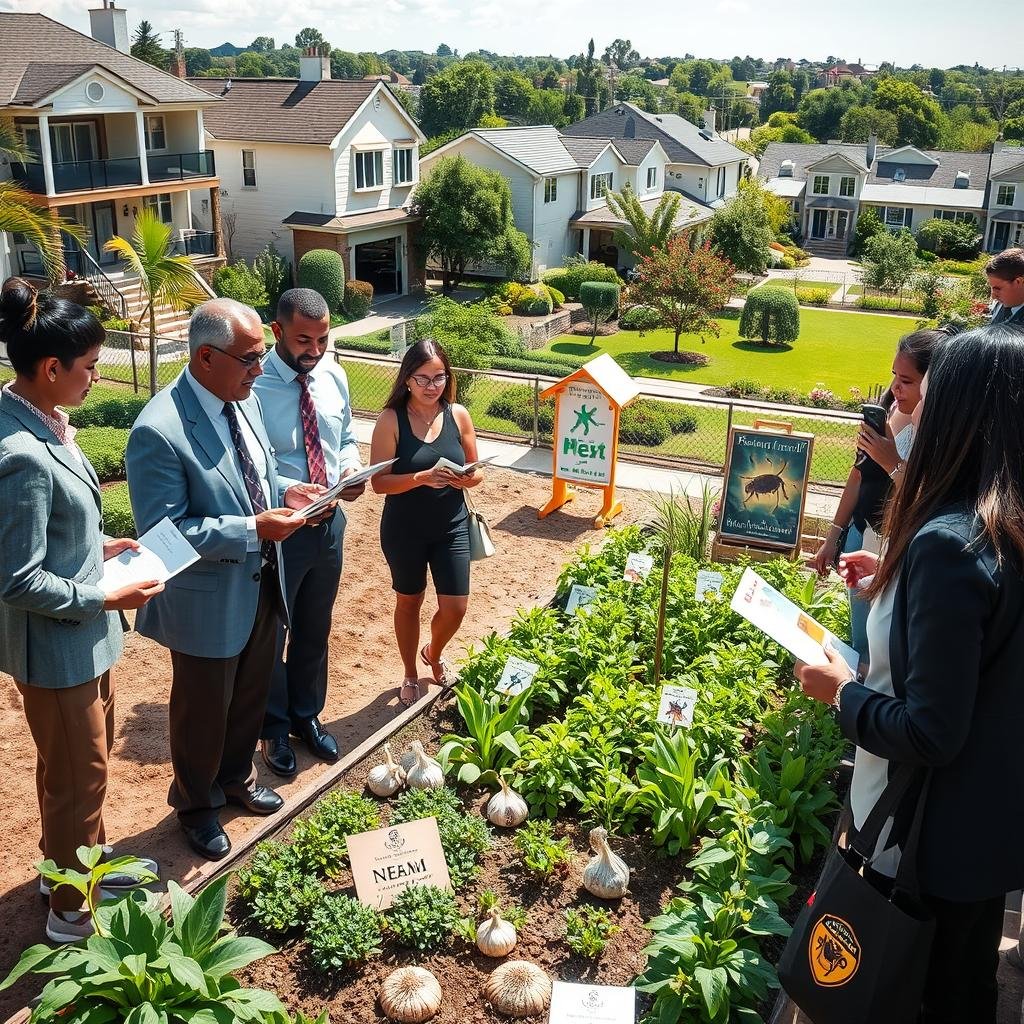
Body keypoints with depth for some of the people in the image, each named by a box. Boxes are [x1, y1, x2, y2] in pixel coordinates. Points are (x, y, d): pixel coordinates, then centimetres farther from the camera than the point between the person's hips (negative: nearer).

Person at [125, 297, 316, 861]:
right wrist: (253, 530, -29)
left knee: (250, 696, 26)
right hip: (208, 601, -7)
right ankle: (196, 804, 42)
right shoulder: (159, 431, -27)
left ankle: (236, 777, 52)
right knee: (203, 710, 16)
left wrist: (284, 493, -8)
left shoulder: (245, 399, -2)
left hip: (261, 586, 7)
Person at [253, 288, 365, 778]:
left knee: (315, 630, 22)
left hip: (329, 522, 6)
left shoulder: (333, 376, -2)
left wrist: (350, 467, -9)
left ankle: (307, 715, 44)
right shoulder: (254, 386, -21)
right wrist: (289, 491, -33)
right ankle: (274, 728, 36)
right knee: (270, 632, 13)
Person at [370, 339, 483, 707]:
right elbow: (379, 482, -15)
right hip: (404, 529, -2)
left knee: (455, 608, 6)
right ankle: (410, 676, 38)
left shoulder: (458, 415, -4)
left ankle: (434, 654, 40)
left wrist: (463, 479, -19)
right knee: (409, 603, 16)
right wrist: (423, 478, -30)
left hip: (451, 527, 2)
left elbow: (476, 472, 4)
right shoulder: (391, 420, -13)